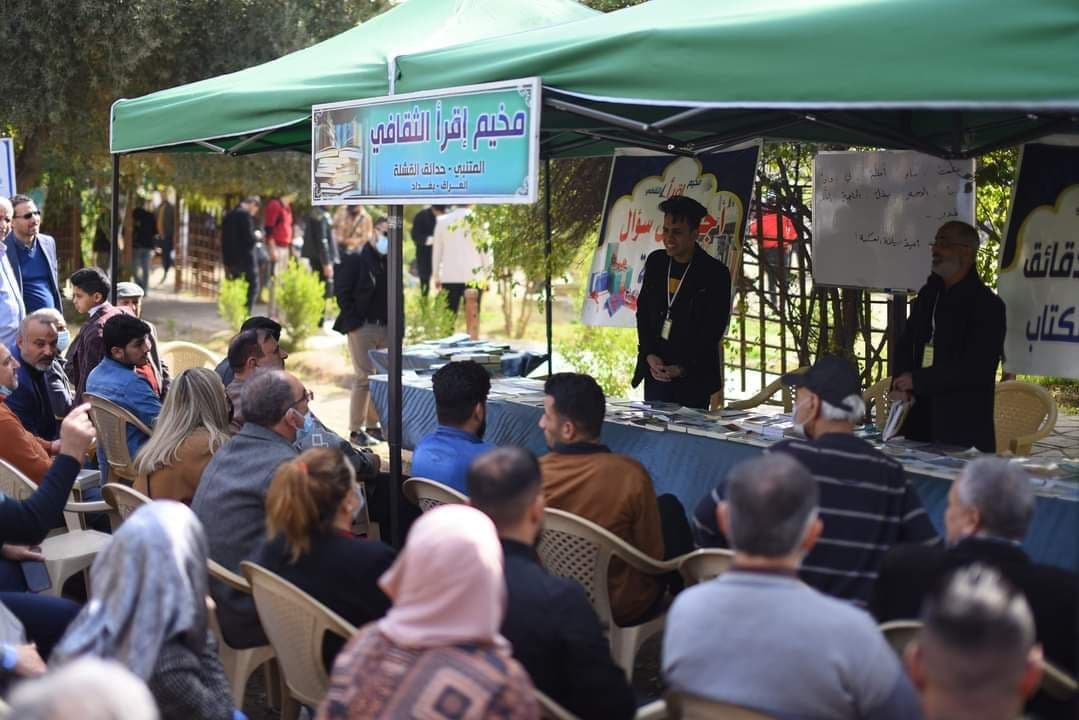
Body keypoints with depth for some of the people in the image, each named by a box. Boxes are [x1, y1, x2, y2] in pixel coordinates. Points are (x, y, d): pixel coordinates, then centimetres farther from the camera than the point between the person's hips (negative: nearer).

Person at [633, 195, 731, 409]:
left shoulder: (715, 273, -9)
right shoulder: (655, 262, 7)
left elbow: (713, 331, -9)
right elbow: (642, 312, 9)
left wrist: (682, 368, -15)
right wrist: (649, 356, -4)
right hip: (655, 371, 5)